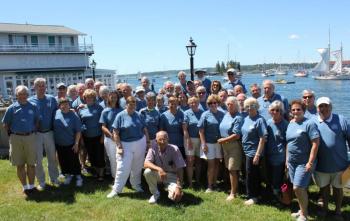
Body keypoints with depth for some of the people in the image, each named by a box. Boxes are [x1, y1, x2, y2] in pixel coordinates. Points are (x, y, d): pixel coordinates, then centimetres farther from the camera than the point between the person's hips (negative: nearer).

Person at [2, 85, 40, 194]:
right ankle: (24, 186, 18)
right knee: (20, 165, 7)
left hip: (30, 137, 1)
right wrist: (12, 134, 5)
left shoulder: (33, 107, 2)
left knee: (31, 164, 7)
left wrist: (34, 132, 5)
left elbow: (37, 121, 12)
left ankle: (31, 185, 18)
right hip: (16, 138, 0)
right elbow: (5, 124, 6)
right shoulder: (12, 108, -1)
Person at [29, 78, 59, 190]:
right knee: (38, 159, 6)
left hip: (49, 133, 2)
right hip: (36, 134, -1)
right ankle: (41, 182, 21)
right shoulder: (30, 101, -3)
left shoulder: (52, 99, 1)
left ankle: (54, 179, 27)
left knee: (52, 157, 12)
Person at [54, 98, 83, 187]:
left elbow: (78, 131, -10)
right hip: (59, 144, 4)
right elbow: (53, 128, 8)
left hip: (71, 144, -4)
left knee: (74, 161, 5)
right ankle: (68, 175, 35)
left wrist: (76, 143, -12)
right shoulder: (56, 113, -4)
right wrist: (54, 141, 6)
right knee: (63, 161, 16)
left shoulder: (74, 115, -13)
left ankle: (78, 177, 22)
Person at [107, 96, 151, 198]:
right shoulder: (120, 116, -7)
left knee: (137, 167, 13)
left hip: (140, 143, 4)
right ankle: (116, 189, 9)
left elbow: (144, 129, 12)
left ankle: (136, 185, 32)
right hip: (125, 145, -3)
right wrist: (119, 147, -13)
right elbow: (115, 133, -9)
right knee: (123, 168, -3)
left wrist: (148, 141, 7)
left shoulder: (138, 115, 4)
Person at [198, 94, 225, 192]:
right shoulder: (205, 115, -4)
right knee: (211, 164, 0)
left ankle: (214, 184, 25)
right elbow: (201, 131, -6)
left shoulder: (222, 114, 4)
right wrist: (203, 144, -11)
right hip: (209, 143, -3)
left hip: (219, 142, 3)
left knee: (217, 163, 11)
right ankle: (209, 186, 11)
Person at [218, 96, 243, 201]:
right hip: (225, 145, 7)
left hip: (234, 145, -7)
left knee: (233, 170, -3)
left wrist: (223, 140, -13)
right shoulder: (226, 115, 10)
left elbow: (236, 135, -19)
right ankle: (233, 188, 27)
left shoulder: (238, 118, -14)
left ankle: (233, 193, 8)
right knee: (229, 169, 13)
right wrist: (222, 141, 4)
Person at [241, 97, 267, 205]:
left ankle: (252, 197, 15)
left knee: (251, 175, 1)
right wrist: (243, 147, 12)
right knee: (255, 175, 17)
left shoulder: (260, 120, -15)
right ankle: (257, 194, 30)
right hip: (247, 152, 7)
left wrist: (257, 155, -21)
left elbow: (263, 139, -18)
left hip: (253, 153, -7)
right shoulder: (246, 119, 8)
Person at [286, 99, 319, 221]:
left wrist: (310, 162, -20)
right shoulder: (290, 124, 9)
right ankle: (302, 210, 32)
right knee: (298, 188, 15)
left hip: (304, 162, -7)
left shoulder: (309, 123, -13)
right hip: (292, 161, 7)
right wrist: (287, 159, 15)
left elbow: (315, 143, -17)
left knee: (298, 188, -8)